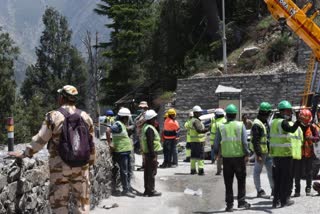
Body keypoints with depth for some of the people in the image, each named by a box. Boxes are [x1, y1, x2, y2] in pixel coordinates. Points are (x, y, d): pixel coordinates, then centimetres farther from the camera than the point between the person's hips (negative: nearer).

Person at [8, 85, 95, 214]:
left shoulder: (53, 116, -9)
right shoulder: (85, 117, 3)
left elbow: (40, 140, -6)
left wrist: (24, 154, 6)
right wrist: (91, 162, 19)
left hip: (60, 165, -3)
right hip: (81, 165, 3)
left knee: (59, 200, 6)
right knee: (82, 199, 12)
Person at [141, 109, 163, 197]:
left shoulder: (145, 127, 13)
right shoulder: (150, 129, -19)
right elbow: (150, 143, -24)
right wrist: (153, 156, -23)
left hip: (147, 153, 10)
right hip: (151, 153, -10)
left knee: (147, 172, 14)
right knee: (152, 173, -4)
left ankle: (147, 190, 21)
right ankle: (151, 191, 0)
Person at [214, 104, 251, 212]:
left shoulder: (221, 127, 0)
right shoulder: (240, 125, -3)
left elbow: (216, 143, 1)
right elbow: (244, 142, -9)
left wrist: (216, 153, 16)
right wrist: (247, 154, -3)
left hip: (226, 157, 1)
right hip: (239, 156, -1)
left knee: (228, 182, 8)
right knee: (241, 180, 13)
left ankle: (229, 204, 9)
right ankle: (241, 201, 14)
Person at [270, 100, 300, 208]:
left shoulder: (273, 122, 14)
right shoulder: (283, 122, -13)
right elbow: (292, 129, -34)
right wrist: (298, 121, -46)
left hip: (275, 154, 8)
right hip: (285, 154, -8)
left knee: (277, 178, 12)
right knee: (286, 178, 3)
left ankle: (276, 200, 14)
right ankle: (284, 200, 8)